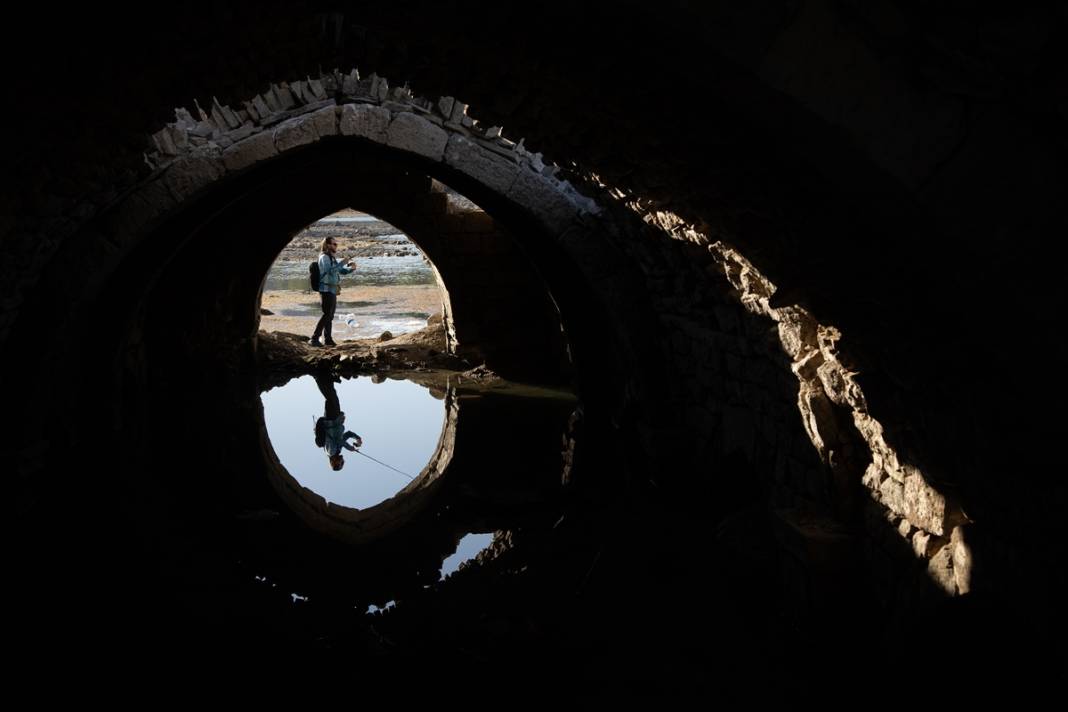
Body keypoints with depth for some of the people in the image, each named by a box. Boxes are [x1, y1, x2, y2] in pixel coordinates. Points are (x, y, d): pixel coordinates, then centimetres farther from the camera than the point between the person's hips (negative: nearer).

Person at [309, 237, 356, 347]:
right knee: (327, 314, -14)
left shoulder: (332, 258, 18)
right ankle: (314, 339, -15)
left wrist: (351, 268, 2)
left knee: (330, 316, 11)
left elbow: (342, 271, 21)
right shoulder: (324, 257, -12)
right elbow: (331, 270, -28)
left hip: (332, 290, 9)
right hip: (326, 290, -9)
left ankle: (328, 339, 16)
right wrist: (343, 263, -24)